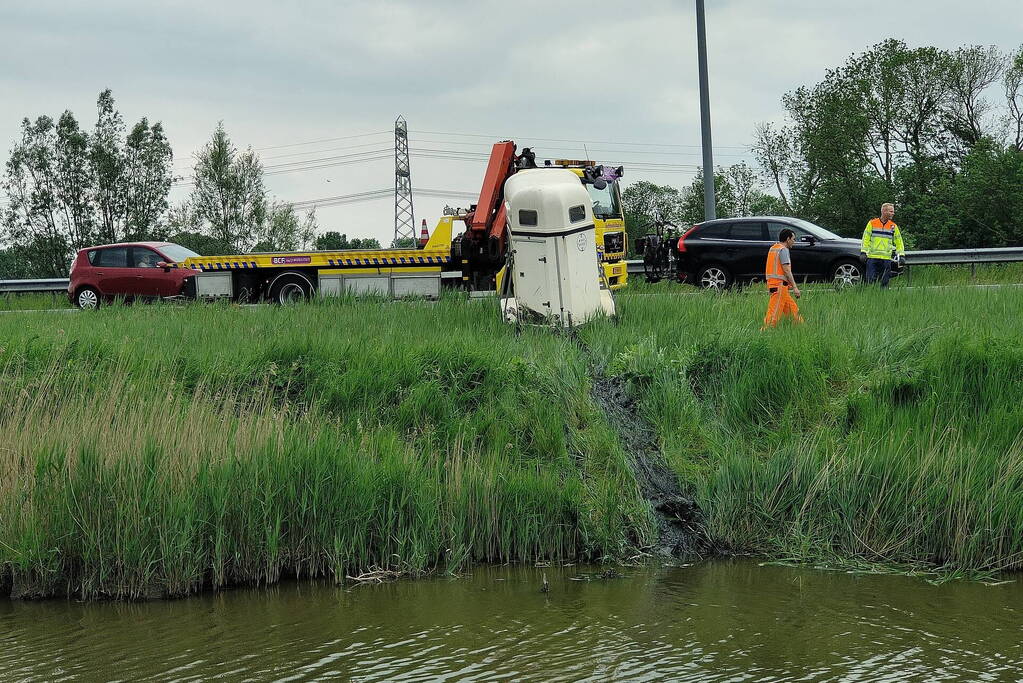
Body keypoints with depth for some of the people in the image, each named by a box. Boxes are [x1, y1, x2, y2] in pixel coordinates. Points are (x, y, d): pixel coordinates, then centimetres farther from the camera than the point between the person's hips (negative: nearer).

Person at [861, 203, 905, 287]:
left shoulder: (893, 226, 10)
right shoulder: (872, 223, 5)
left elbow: (899, 242, 15)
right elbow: (866, 239, 5)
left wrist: (901, 254, 5)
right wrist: (863, 252, -3)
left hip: (886, 258, 2)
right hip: (872, 257, -2)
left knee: (885, 282, 2)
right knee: (870, 280, -6)